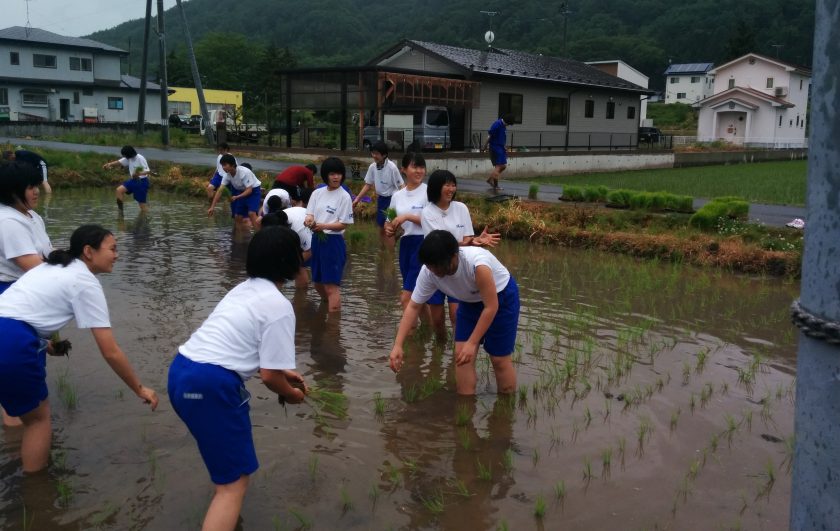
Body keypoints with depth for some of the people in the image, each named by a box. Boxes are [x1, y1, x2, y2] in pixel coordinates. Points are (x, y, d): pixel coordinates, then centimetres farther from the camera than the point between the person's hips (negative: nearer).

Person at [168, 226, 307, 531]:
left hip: (181, 371, 10)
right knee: (235, 482, 0)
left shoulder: (245, 289, 17)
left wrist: (284, 372, 28)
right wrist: (293, 394, 10)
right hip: (210, 384, -10)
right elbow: (269, 375, -10)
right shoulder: (279, 306, -9)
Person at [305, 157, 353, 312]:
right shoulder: (317, 193, 7)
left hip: (333, 242, -6)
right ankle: (327, 305, 43)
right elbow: (310, 214, 4)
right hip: (317, 240, 6)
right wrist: (309, 221, -20)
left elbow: (343, 224, -11)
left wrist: (322, 226, -24)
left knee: (331, 285, -7)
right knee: (318, 282, 18)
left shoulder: (344, 197, -9)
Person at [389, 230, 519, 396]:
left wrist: (472, 343, -31)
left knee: (499, 359, -1)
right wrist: (397, 345, -25)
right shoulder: (429, 271, -25)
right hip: (471, 300, 5)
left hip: (501, 297, -5)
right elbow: (413, 307, -17)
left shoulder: (477, 263, -42)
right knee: (462, 356, -2)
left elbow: (491, 307, -32)